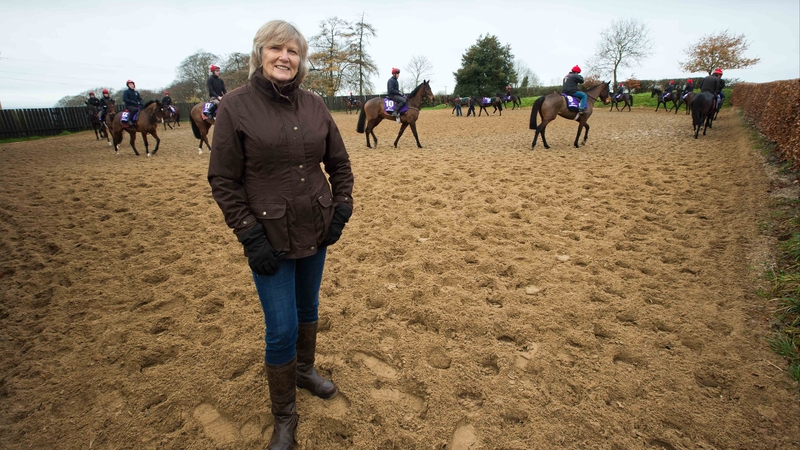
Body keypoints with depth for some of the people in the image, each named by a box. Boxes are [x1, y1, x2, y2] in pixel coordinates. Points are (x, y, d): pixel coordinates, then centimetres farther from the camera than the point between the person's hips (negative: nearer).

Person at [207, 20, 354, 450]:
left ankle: (304, 369, 49)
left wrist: (342, 208, -1)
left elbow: (339, 163, 10)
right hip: (270, 237, -4)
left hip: (316, 232, 4)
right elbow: (223, 181, -9)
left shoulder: (314, 104, 1)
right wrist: (250, 235, -14)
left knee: (308, 310, 21)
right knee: (281, 328, 1)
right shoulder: (235, 106, -9)